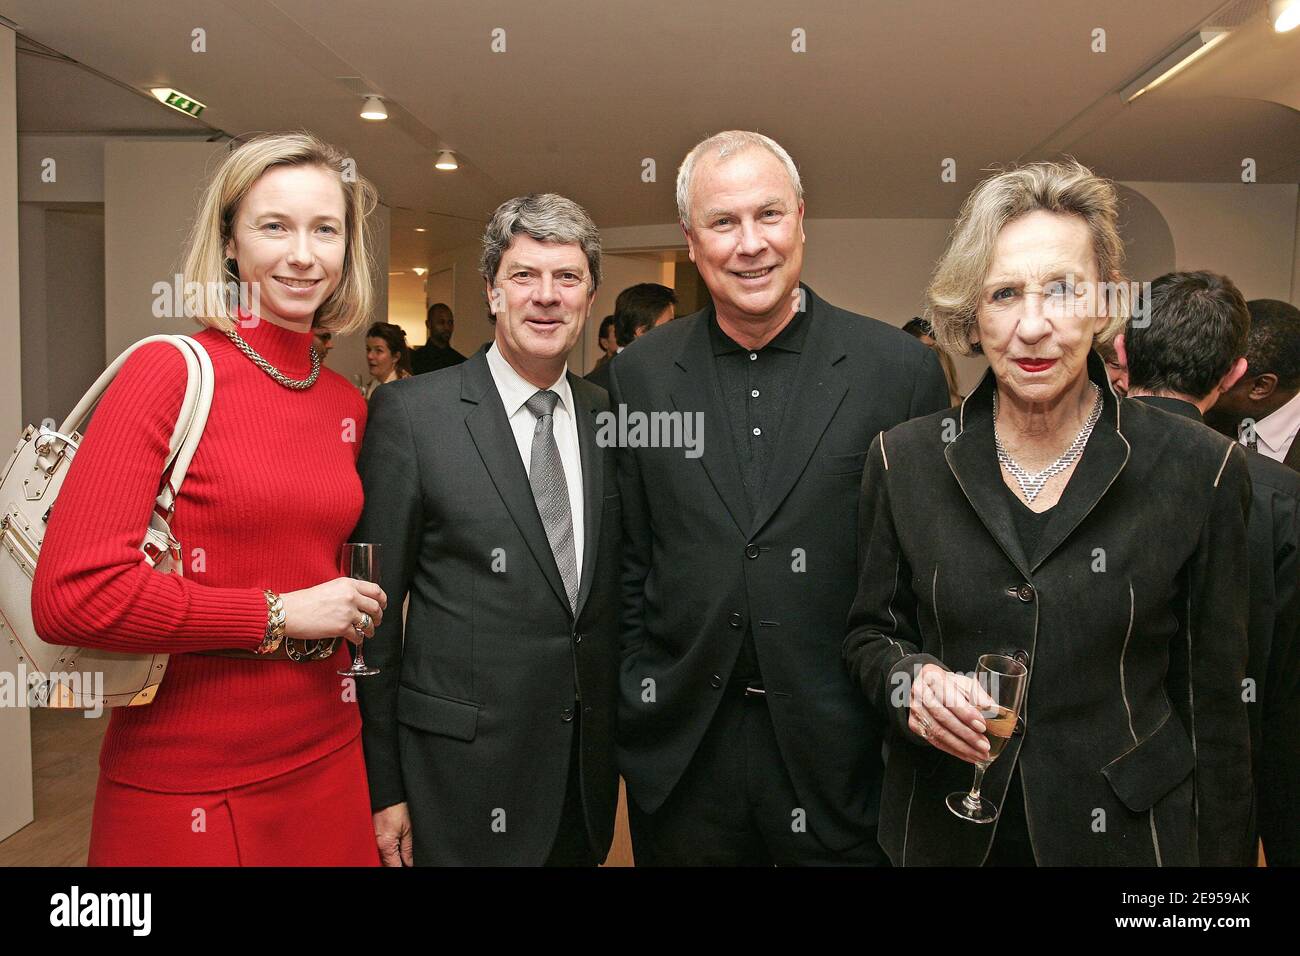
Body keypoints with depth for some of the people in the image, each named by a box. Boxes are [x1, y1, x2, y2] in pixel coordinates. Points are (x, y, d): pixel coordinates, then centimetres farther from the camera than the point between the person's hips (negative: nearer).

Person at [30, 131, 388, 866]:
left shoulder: (348, 406, 4)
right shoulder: (171, 373, -11)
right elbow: (70, 595, -19)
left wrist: (351, 610, 3)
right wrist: (277, 615, -15)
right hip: (186, 785, -5)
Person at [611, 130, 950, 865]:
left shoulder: (902, 370, -6)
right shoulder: (640, 376, 0)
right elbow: (626, 564, 5)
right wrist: (635, 698, 2)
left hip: (838, 752, -1)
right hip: (682, 751, 2)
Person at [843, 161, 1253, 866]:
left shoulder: (1198, 469, -10)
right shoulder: (903, 461, -7)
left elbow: (1214, 698, -3)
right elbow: (867, 632, 3)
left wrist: (1217, 853, -1)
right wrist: (911, 678, -17)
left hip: (1125, 833, -1)